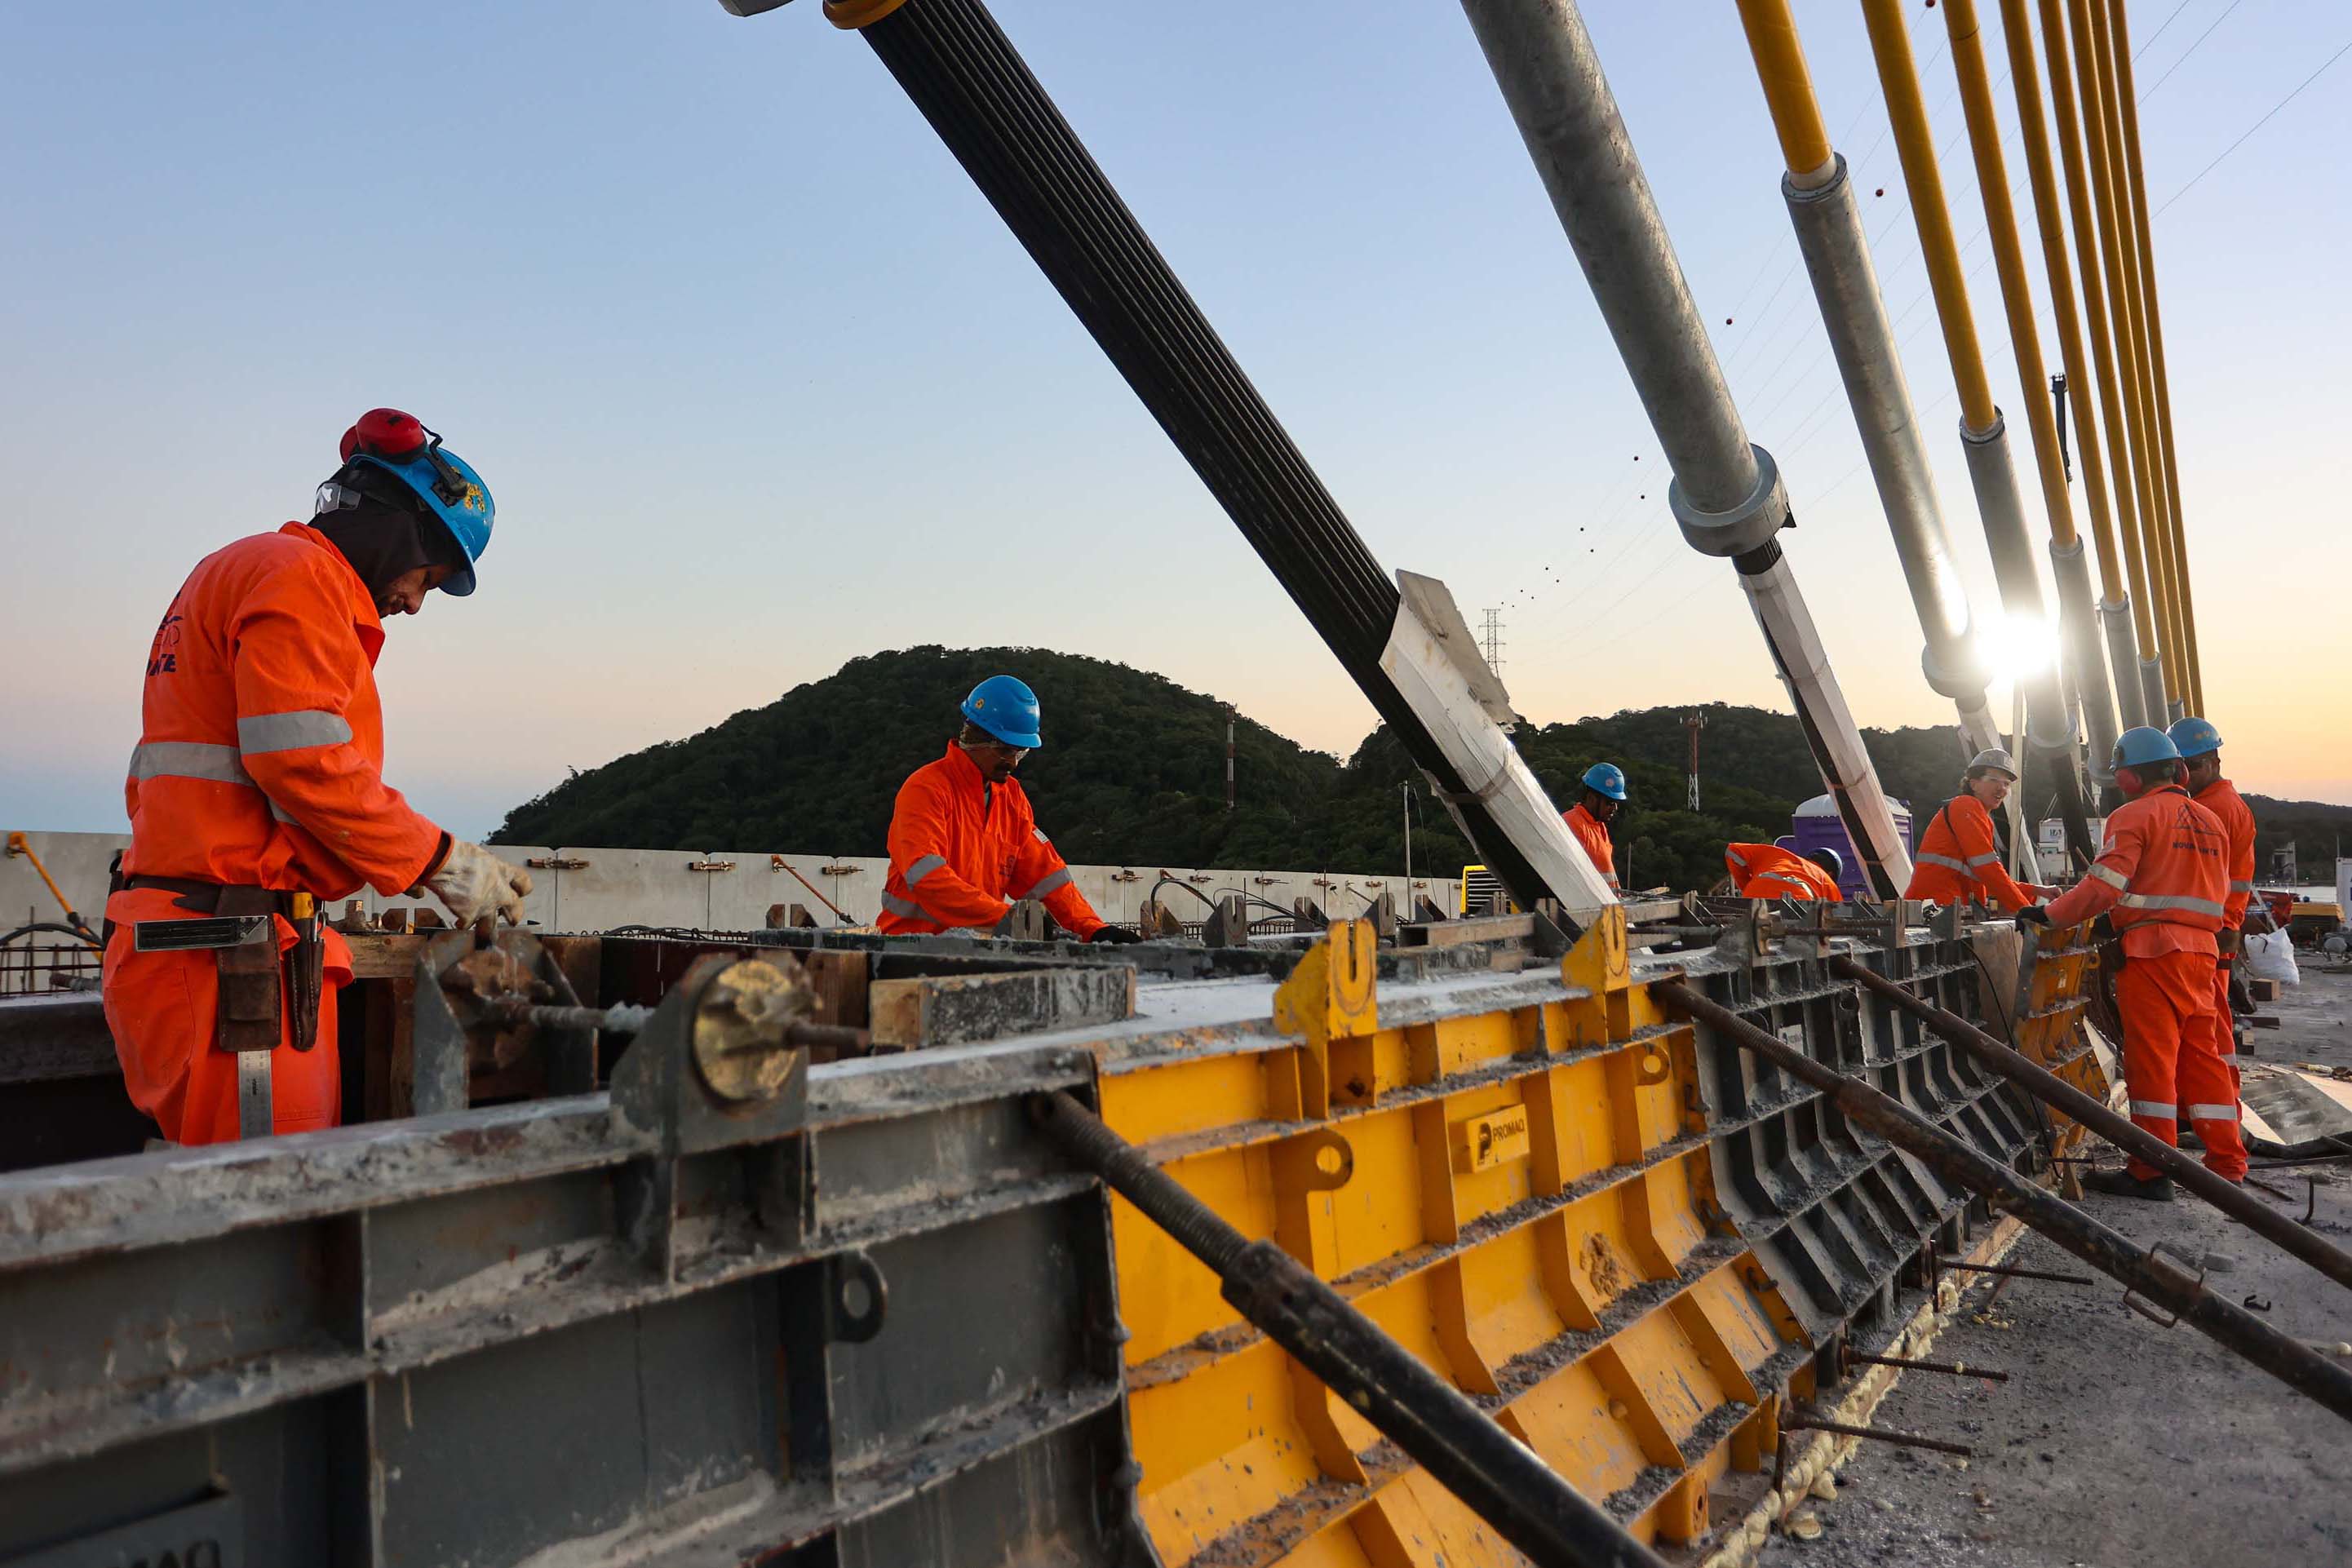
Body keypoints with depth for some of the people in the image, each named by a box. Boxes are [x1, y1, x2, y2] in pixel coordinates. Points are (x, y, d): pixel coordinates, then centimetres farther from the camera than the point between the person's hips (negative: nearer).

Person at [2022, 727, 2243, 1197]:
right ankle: (2227, 1166, 18)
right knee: (2202, 1056, 13)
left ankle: (2152, 1173, 0)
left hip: (2152, 951, -7)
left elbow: (2104, 886, -17)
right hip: (2200, 949, 8)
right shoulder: (2210, 822, 17)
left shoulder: (2134, 816, -7)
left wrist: (2050, 915, -9)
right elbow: (2217, 894, 23)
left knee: (2151, 1058, -4)